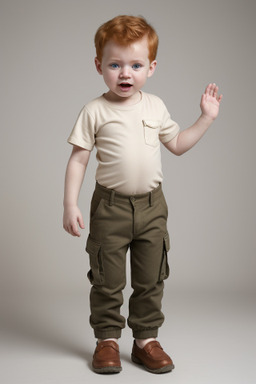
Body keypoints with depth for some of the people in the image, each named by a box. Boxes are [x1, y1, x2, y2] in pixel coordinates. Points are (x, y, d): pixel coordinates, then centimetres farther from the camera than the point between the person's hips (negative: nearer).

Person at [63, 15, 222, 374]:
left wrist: (206, 117, 10)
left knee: (151, 280, 10)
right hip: (110, 207, -3)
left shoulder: (155, 106, 5)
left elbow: (177, 143, 17)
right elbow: (78, 159, -5)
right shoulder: (95, 111, -6)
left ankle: (146, 339, 25)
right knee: (107, 280, 6)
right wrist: (70, 204, -10)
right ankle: (107, 340, 23)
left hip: (152, 206, 3)